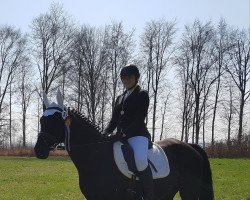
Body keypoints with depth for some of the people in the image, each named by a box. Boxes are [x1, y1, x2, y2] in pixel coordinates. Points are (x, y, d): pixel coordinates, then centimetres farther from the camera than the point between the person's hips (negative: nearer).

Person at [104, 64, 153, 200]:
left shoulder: (142, 95, 2)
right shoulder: (120, 98, 23)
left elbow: (139, 117, -10)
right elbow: (114, 119, 19)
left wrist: (125, 132, -21)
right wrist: (106, 132, 0)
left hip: (137, 134, -8)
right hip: (121, 136, 8)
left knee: (140, 160, -34)